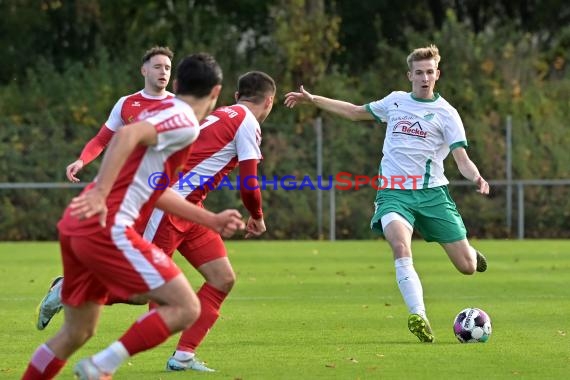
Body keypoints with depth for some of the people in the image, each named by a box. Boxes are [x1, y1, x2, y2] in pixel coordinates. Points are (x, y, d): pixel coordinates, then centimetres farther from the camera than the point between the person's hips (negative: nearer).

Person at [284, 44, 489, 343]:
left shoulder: (445, 113, 2)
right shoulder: (395, 101, 12)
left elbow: (462, 159, -6)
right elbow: (357, 112, 28)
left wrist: (476, 178, -28)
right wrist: (312, 100, 26)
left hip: (432, 193, -1)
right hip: (394, 192, 1)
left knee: (467, 267, -2)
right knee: (401, 246, -32)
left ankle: (469, 252, 37)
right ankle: (419, 316, -38)